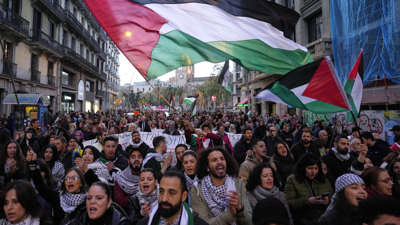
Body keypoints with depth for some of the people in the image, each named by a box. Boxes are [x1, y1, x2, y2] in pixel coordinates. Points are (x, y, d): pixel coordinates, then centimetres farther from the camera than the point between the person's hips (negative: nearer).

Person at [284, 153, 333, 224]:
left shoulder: (325, 181, 15)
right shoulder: (292, 180, 1)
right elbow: (288, 204, -7)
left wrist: (328, 202, -2)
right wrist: (307, 201, -18)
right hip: (302, 220, -4)